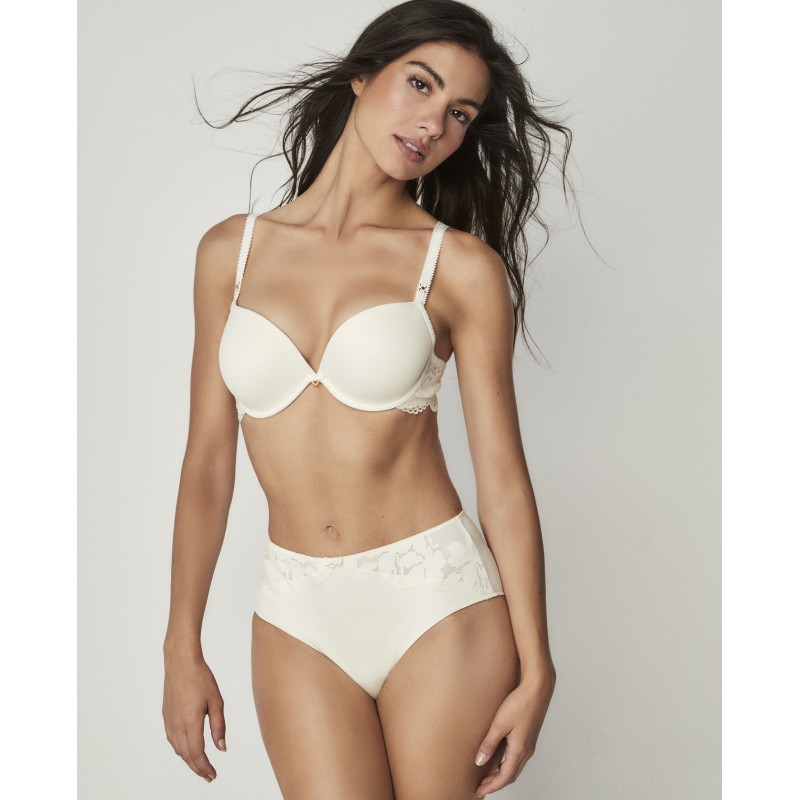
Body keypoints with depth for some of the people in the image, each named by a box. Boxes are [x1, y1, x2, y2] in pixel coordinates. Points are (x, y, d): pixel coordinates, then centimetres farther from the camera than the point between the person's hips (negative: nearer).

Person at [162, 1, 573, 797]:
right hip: (298, 612, 2)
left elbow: (503, 480, -4)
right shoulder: (231, 250, 4)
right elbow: (207, 460, 6)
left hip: (438, 600, -1)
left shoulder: (462, 267, -4)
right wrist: (183, 649, 6)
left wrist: (535, 671, -6)